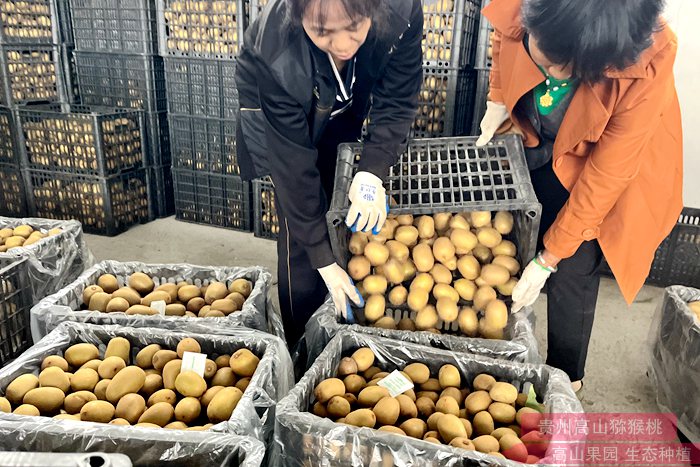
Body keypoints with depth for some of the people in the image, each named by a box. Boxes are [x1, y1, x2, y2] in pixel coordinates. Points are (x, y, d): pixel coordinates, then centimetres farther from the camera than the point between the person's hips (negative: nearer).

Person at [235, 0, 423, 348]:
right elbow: (294, 168, -34)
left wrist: (371, 173, -38)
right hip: (277, 113, -3)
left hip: (343, 106, 4)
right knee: (300, 231, -10)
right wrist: (324, 262, -30)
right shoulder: (277, 55, -41)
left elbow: (396, 102, -21)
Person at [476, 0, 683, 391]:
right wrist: (497, 99, -13)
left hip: (610, 158, -4)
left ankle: (566, 378, 26)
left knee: (572, 272, -2)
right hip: (537, 140, 4)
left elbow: (606, 175, -29)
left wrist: (549, 259, -23)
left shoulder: (646, 68, -37)